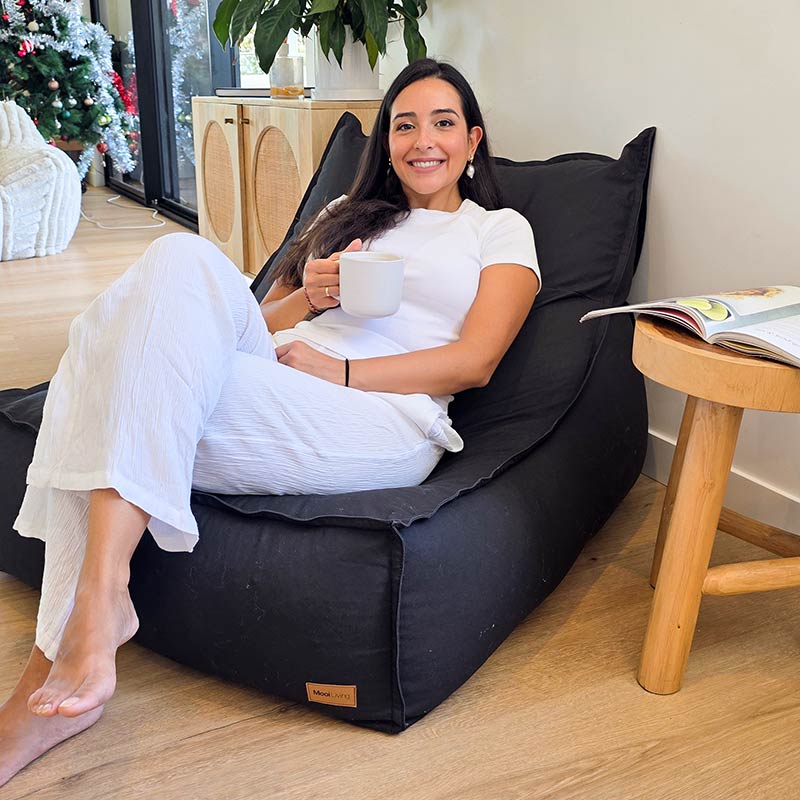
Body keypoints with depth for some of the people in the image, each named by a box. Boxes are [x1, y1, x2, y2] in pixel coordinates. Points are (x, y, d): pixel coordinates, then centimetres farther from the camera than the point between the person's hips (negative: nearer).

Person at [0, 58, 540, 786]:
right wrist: (307, 296, 1)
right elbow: (265, 320, 25)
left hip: (386, 420, -5)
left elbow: (473, 362, 1)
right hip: (271, 373, 5)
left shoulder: (501, 229, 18)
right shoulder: (349, 212, 31)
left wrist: (338, 370, -8)